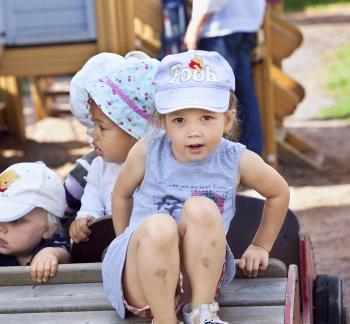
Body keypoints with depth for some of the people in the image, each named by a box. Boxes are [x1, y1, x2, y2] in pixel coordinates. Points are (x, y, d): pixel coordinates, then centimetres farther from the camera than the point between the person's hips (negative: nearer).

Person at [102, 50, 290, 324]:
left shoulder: (238, 161, -8)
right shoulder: (146, 154, -10)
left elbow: (279, 192, 12)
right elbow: (122, 194, 10)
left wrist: (261, 246, 16)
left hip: (200, 275, 1)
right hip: (142, 279, -1)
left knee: (202, 209, -27)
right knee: (159, 227, -34)